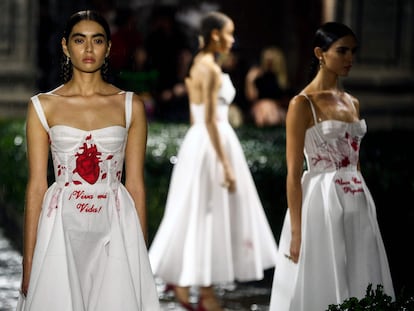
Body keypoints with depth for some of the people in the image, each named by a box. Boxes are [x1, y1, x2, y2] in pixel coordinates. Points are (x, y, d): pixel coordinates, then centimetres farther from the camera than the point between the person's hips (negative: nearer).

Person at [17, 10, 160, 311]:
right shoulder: (43, 106, 3)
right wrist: (28, 264, -2)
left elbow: (135, 184, 5)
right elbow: (36, 185, 1)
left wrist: (141, 253, 4)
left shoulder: (131, 106, 5)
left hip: (115, 230, 1)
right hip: (61, 229, -1)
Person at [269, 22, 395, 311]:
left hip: (358, 207, 7)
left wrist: (364, 207, 14)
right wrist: (297, 232, -14)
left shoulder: (353, 103, 14)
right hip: (322, 205, -7)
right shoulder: (302, 104, -7)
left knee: (360, 287, 7)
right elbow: (293, 173, -10)